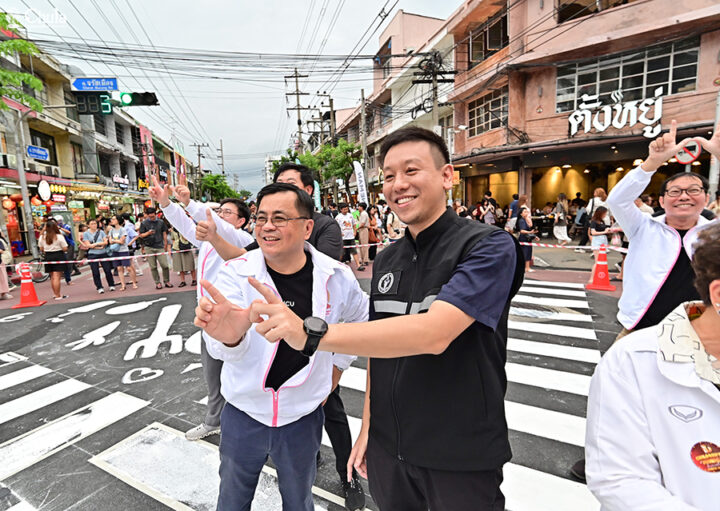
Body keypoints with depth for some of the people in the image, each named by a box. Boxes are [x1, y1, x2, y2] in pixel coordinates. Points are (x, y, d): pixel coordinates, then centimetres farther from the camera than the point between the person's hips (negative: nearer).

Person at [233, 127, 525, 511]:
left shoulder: (490, 247, -18)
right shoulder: (385, 260, 2)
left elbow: (434, 333, -33)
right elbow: (379, 346, 8)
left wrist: (311, 334, -39)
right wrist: (367, 428, 8)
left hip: (461, 458, -5)